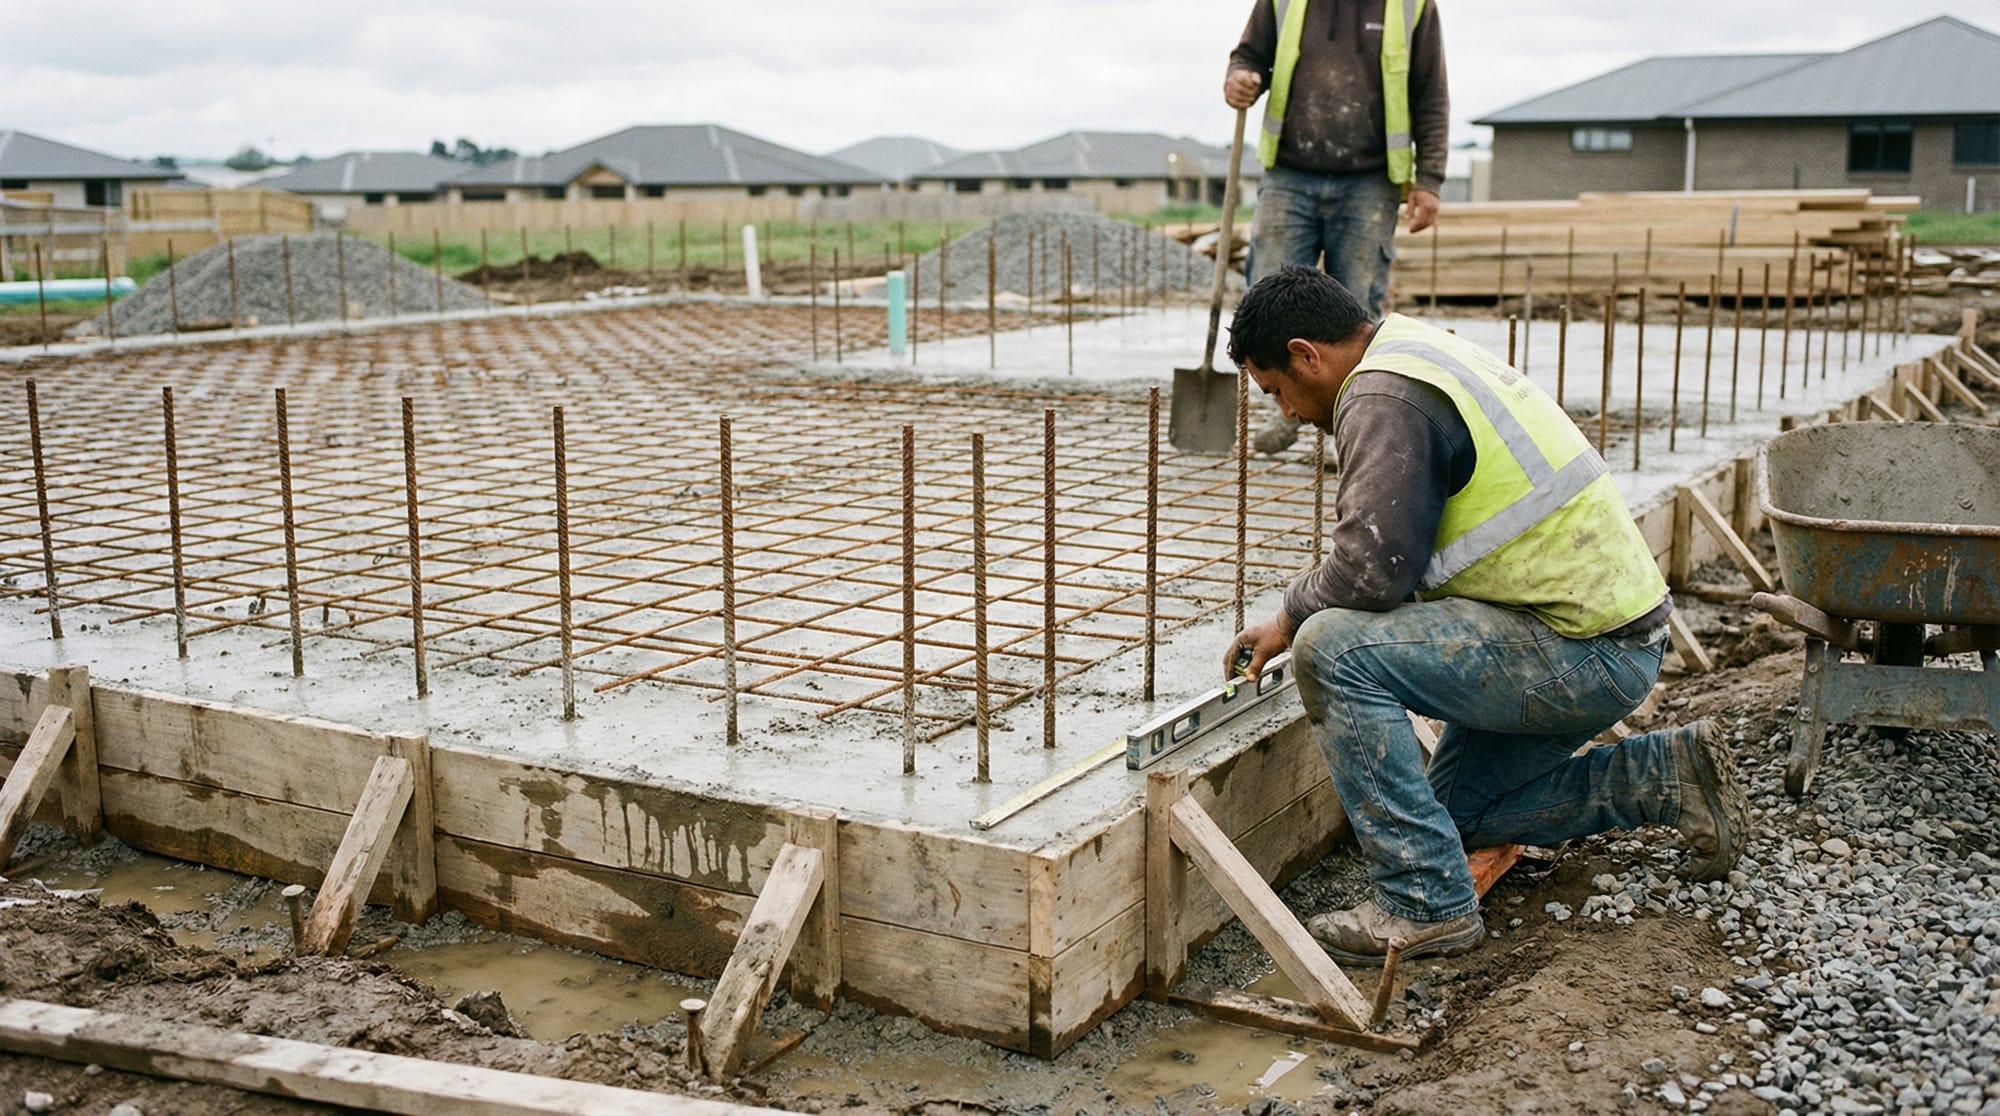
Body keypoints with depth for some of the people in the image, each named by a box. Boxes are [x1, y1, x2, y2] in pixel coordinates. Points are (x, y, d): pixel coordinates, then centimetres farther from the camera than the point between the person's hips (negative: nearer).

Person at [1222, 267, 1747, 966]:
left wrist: (1292, 615, -5)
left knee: (1333, 649, -21)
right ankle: (1666, 777, 21)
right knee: (1459, 811, 22)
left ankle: (1426, 904, -16)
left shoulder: (1385, 397, -17)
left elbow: (1371, 571, -24)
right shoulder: (1422, 355, 16)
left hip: (1585, 650, -11)